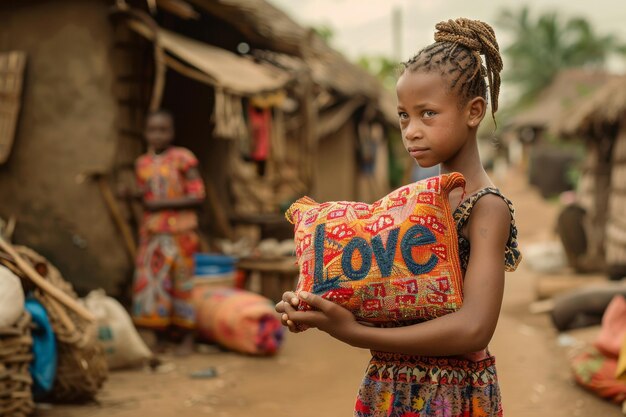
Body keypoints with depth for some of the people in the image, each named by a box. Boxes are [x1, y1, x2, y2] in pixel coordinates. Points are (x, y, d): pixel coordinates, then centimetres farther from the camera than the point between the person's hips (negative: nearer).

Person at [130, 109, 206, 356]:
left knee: (181, 283, 0)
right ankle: (160, 339, 14)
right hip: (152, 232, 5)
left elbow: (197, 195, -11)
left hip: (179, 232, -5)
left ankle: (187, 339, 11)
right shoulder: (142, 164, 11)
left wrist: (163, 203, -16)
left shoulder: (183, 159, -6)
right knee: (151, 283, 2)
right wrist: (140, 195, -1)